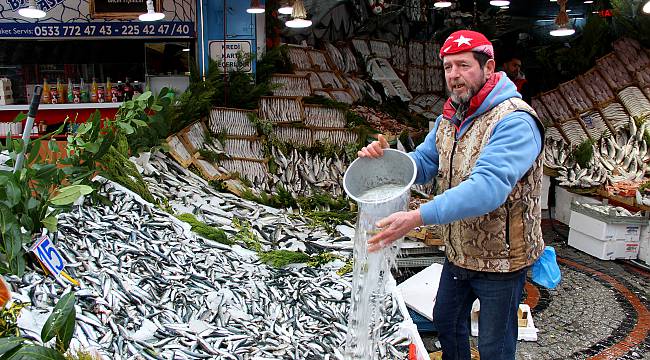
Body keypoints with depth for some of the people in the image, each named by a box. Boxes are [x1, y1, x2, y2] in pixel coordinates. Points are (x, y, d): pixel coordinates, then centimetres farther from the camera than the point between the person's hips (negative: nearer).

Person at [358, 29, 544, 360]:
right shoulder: (449, 118, 4)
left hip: (499, 258, -7)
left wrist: (419, 217, -45)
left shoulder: (514, 121, -25)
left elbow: (488, 187, -38)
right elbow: (422, 164, 5)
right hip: (458, 253, 8)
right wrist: (384, 159, -17)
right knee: (446, 320, 26)